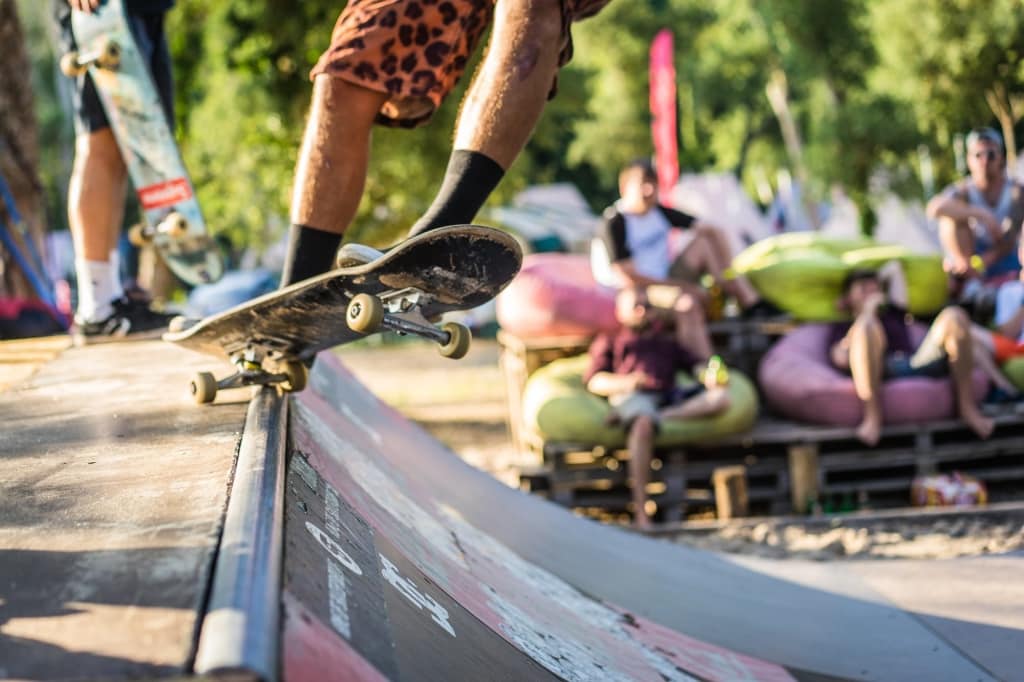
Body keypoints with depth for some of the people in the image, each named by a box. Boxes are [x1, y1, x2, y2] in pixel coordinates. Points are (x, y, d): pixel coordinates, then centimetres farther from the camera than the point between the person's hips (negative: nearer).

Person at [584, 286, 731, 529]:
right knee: (642, 425, -41)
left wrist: (708, 374, -3)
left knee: (720, 397, -25)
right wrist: (624, 383, -9)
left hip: (669, 397, 4)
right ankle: (640, 511, -45)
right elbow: (594, 381, 13)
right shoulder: (609, 340, 29)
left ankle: (664, 418, -40)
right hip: (633, 396, -4)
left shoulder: (667, 339, 39)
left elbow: (695, 362, 23)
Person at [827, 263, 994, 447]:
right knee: (867, 326, -31)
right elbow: (841, 358, 2)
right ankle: (873, 416, -36)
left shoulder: (892, 313, 38)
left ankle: (967, 406, -19)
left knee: (954, 316, -13)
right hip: (880, 373, -4)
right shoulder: (841, 327, 26)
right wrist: (867, 313, 10)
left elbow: (894, 268, 46)